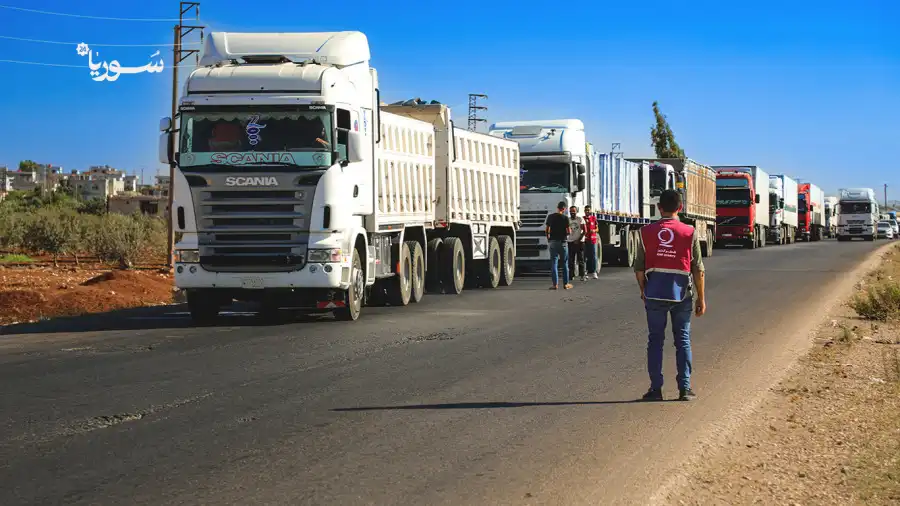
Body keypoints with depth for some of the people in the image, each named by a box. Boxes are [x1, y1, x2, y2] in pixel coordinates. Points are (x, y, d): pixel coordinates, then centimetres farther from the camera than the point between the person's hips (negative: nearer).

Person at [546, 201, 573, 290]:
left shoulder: (550, 217, 2)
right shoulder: (565, 218, -8)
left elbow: (547, 230, 5)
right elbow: (569, 231, -9)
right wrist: (569, 231, 14)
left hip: (552, 242, 2)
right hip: (562, 242, -2)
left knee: (554, 263, 4)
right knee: (565, 263, 9)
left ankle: (555, 284, -1)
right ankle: (566, 283, 10)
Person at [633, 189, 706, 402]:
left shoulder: (646, 232, 0)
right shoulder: (690, 233, -2)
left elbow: (639, 268, 2)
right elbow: (698, 270, -2)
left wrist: (644, 291, 17)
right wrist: (701, 298, 6)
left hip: (655, 293, 0)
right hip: (681, 293, 0)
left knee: (655, 340, 8)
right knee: (683, 340, 8)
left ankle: (656, 388, 6)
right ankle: (685, 388, 6)